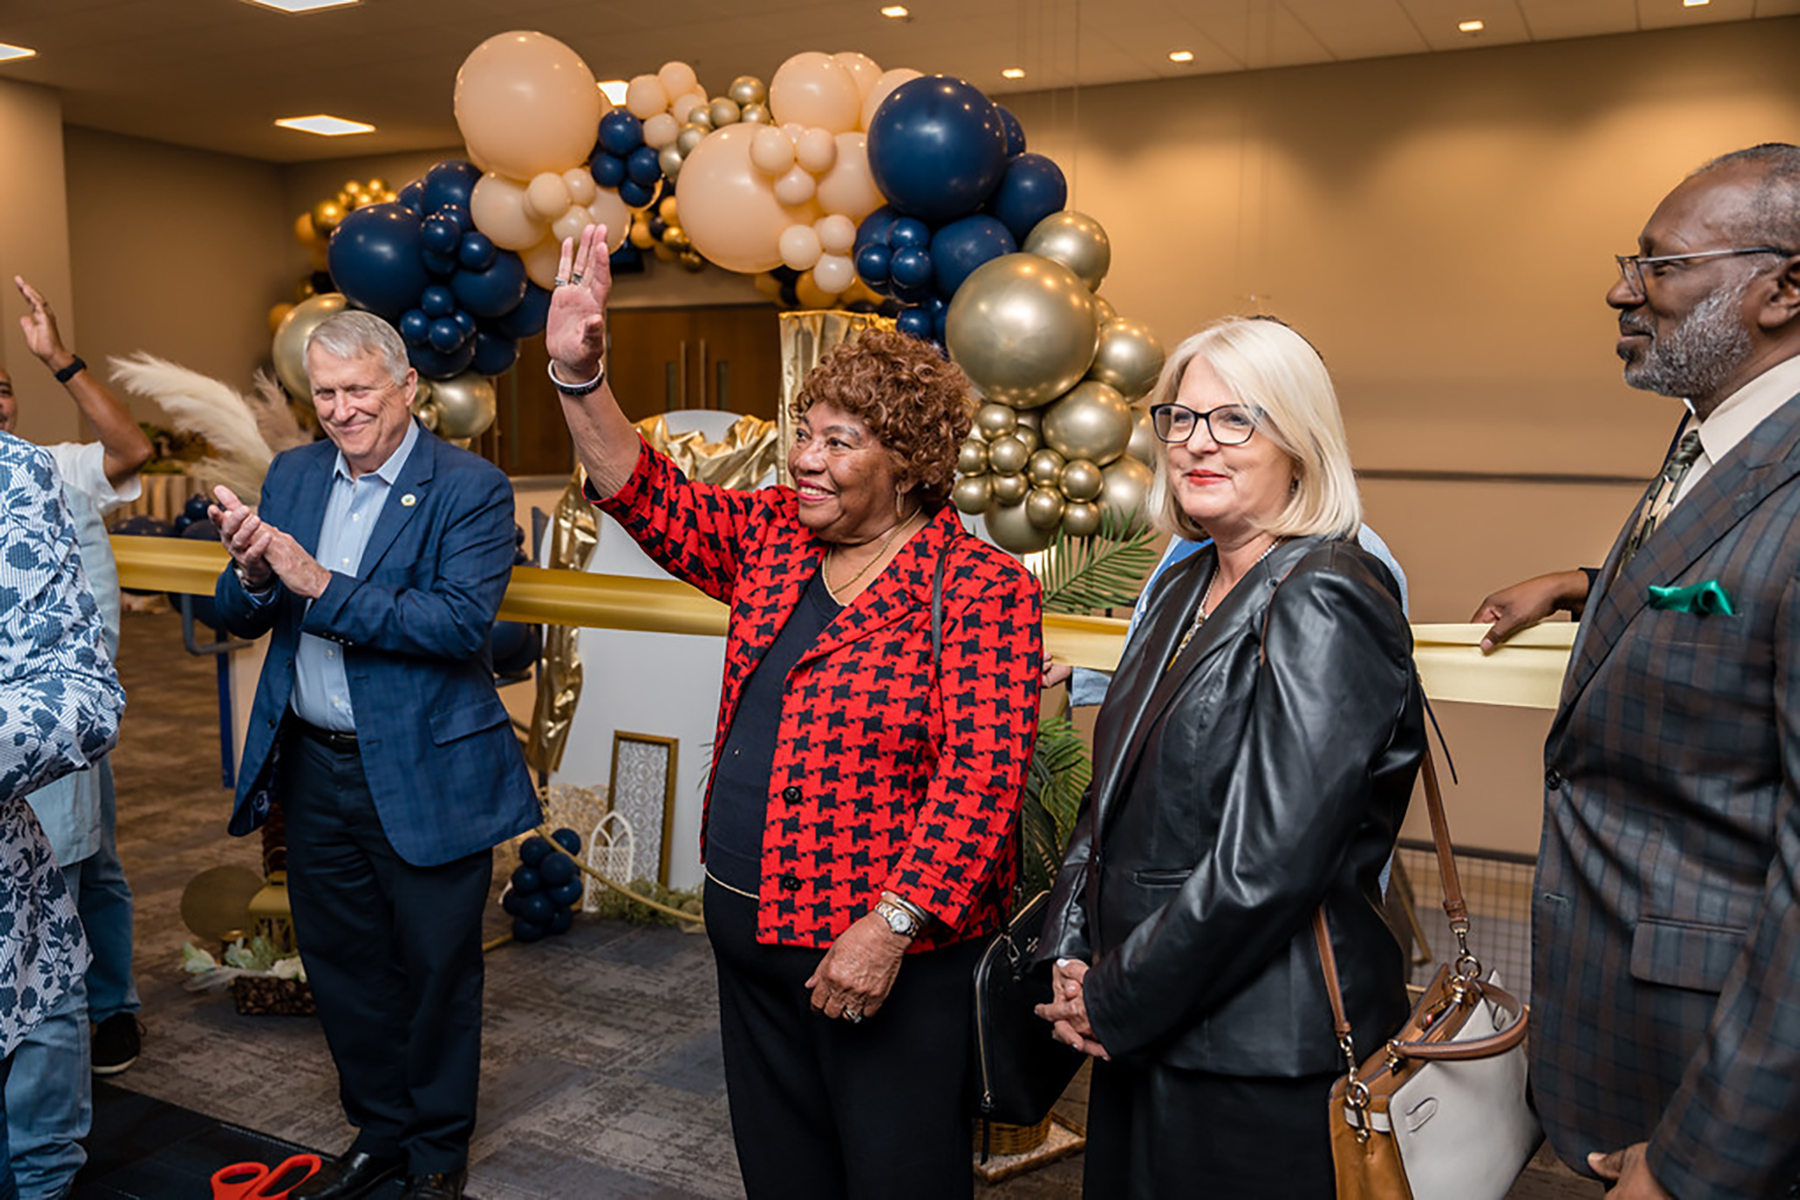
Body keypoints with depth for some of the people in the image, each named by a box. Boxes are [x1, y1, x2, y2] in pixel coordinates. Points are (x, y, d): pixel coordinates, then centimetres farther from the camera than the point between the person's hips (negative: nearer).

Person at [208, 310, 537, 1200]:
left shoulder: (470, 489, -11)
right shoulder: (293, 474, 7)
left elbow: (464, 622, -24)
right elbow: (240, 620, 7)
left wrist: (321, 586, -26)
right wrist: (252, 571, -15)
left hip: (424, 777, -5)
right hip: (313, 768, 6)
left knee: (434, 968, 9)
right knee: (341, 961, 18)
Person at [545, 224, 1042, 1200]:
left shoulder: (982, 590, -15)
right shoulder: (773, 538, 5)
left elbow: (983, 775, -20)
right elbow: (651, 499, 1)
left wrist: (890, 926, -24)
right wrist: (578, 376, -12)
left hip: (893, 949, -6)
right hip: (745, 928, 7)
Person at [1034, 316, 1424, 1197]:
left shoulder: (1325, 608, -19)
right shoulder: (1185, 588, 7)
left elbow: (1264, 869, -24)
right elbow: (1114, 796, 11)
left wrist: (1114, 1002, -14)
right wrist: (1069, 954, 0)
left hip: (1262, 1061, -7)